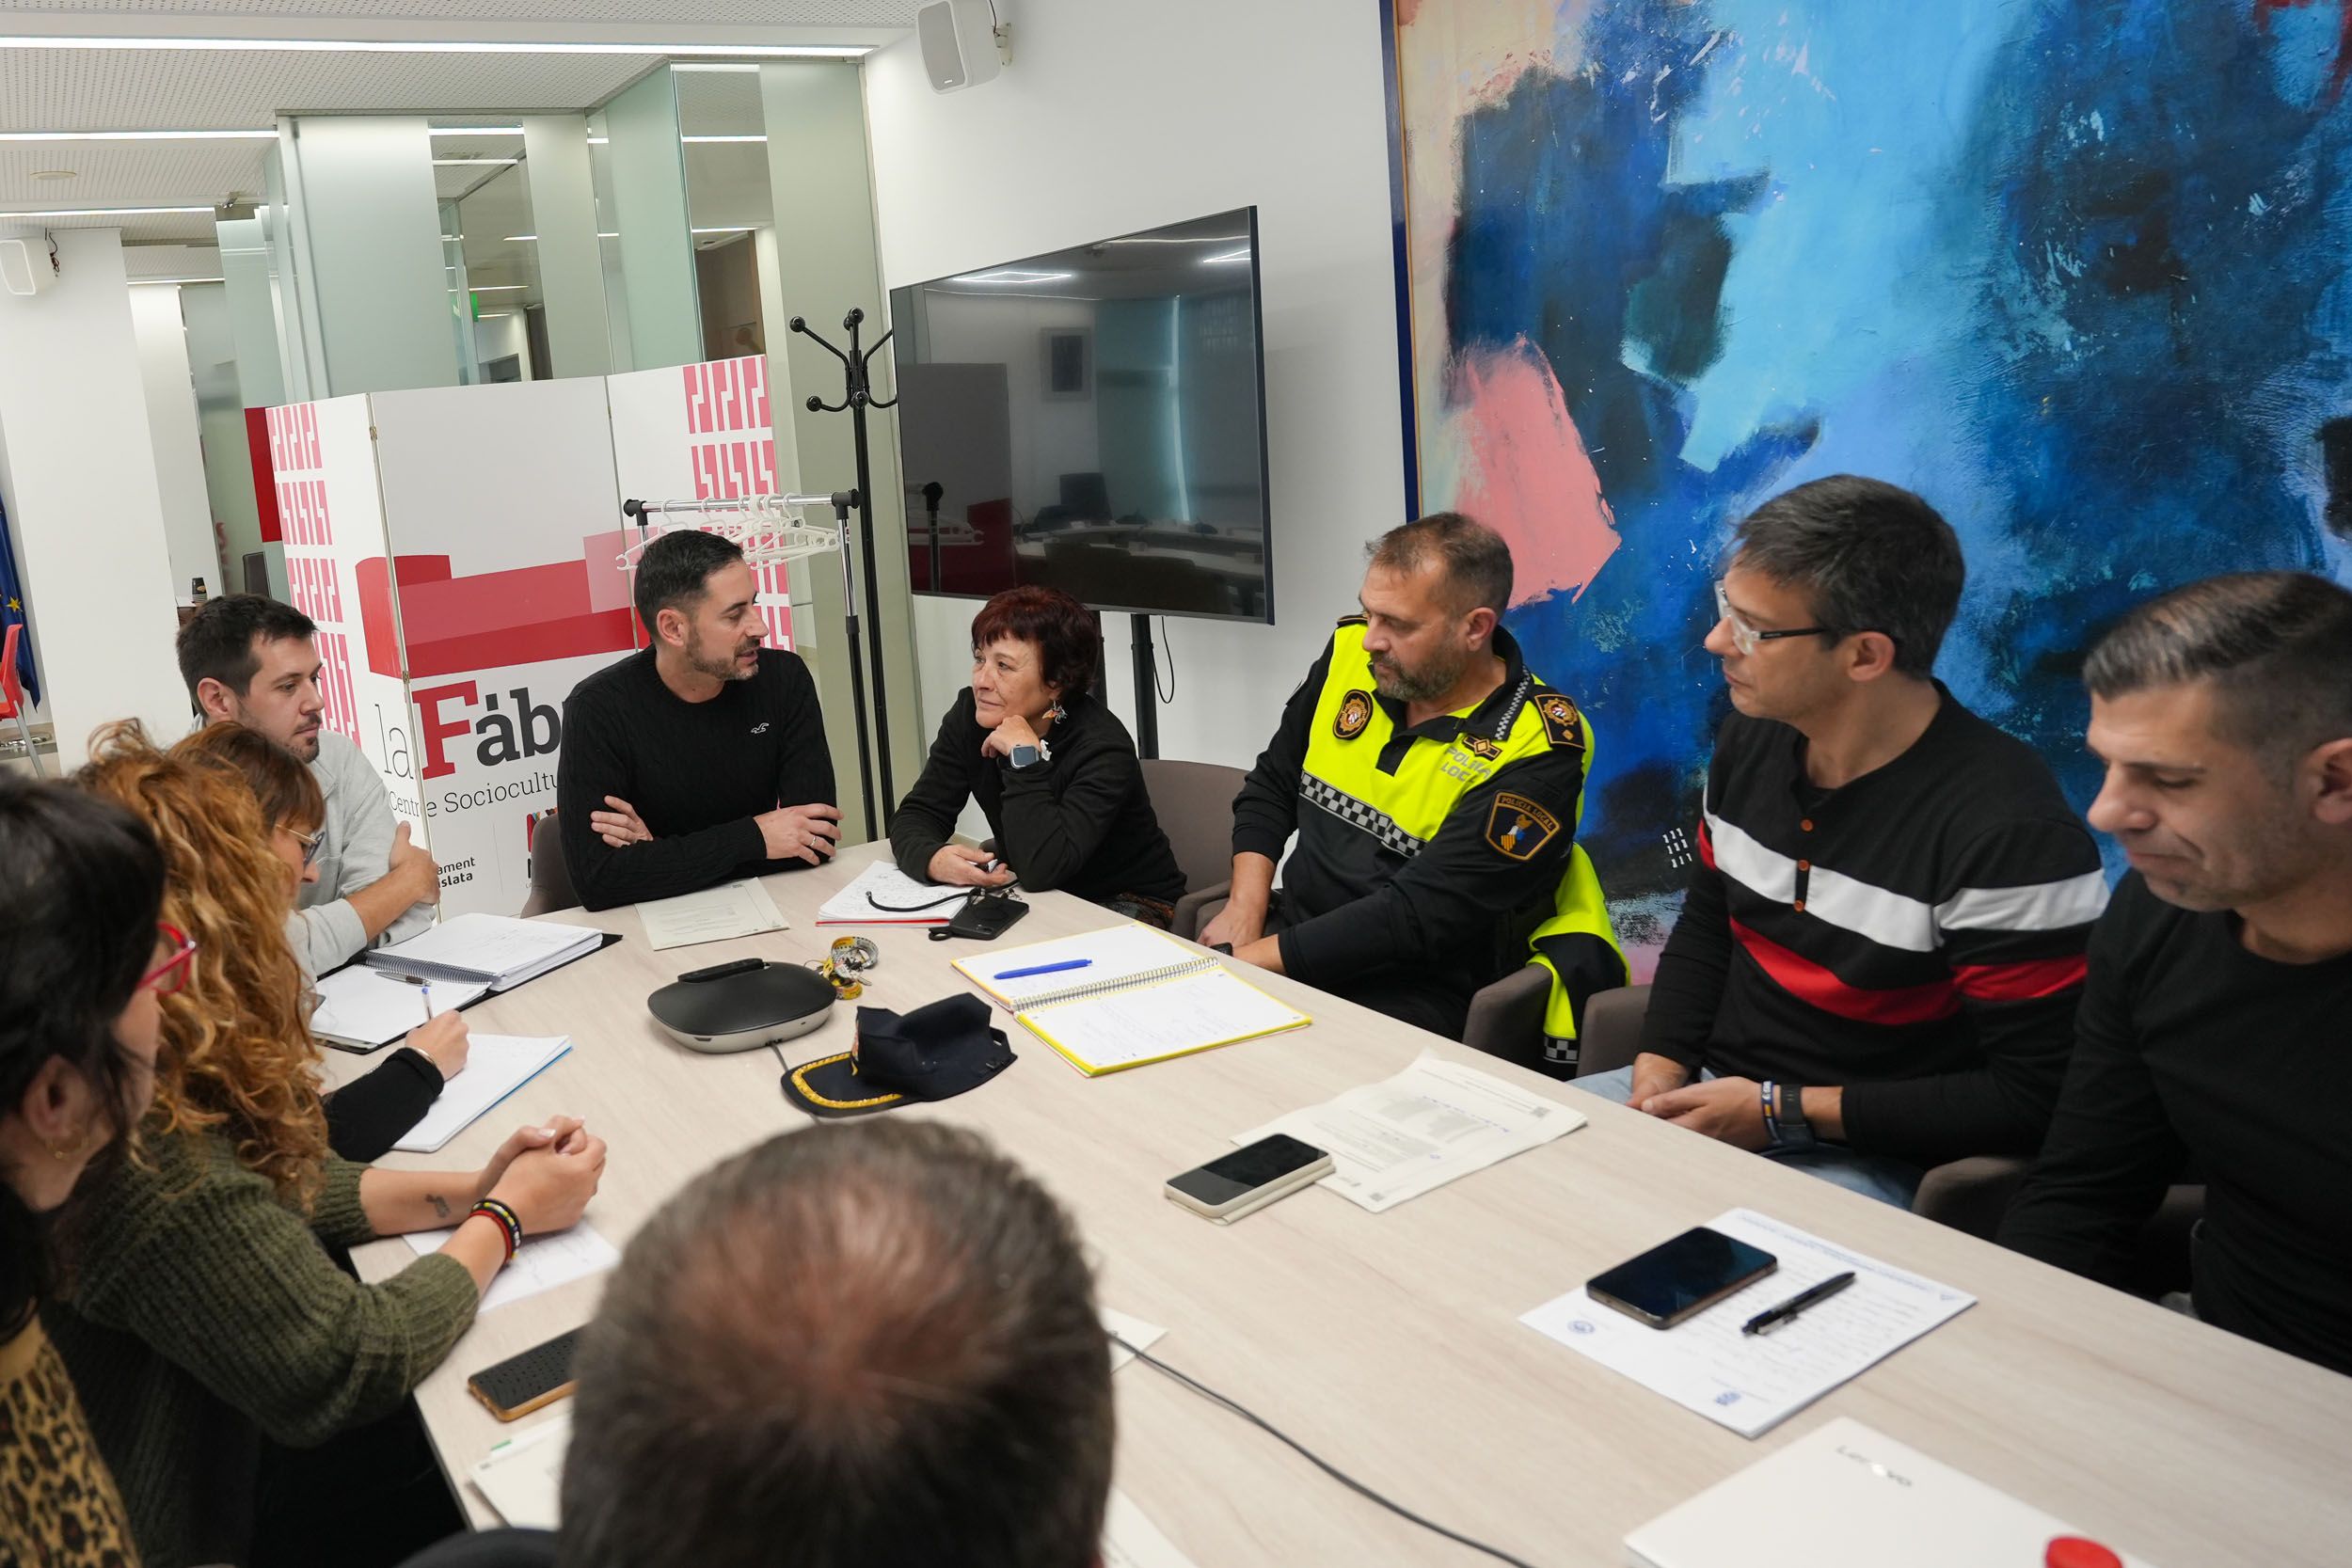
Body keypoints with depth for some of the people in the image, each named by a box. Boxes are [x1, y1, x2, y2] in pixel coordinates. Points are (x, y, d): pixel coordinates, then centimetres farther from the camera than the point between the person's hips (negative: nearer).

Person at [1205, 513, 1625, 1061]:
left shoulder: (1535, 754, -16)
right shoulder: (1351, 652, 2)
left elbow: (1415, 918, -20)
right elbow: (1270, 785, 13)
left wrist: (1250, 959, -21)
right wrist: (1244, 914, -2)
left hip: (1411, 999, -6)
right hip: (1294, 946, 6)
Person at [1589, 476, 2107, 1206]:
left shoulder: (2006, 830, -23)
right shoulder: (1750, 739, -1)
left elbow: (2031, 1098, -19)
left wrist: (1780, 1111, -18)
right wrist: (1657, 1076, -2)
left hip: (1861, 1156, -7)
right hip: (1704, 1093, 7)